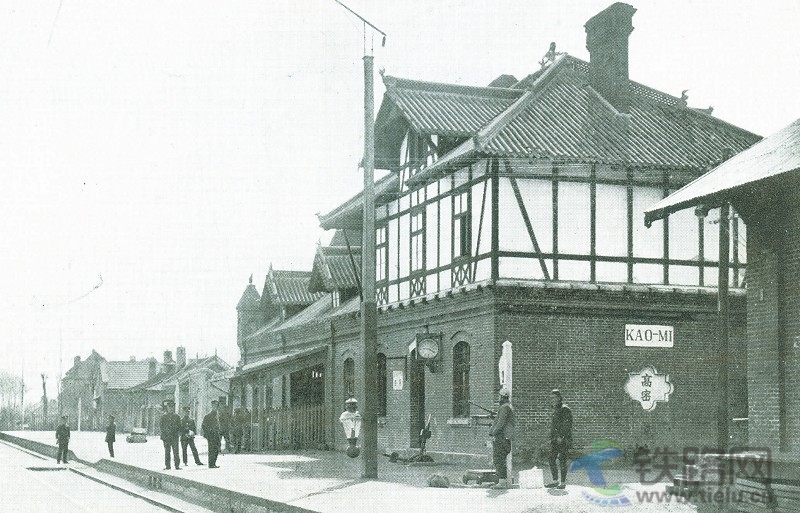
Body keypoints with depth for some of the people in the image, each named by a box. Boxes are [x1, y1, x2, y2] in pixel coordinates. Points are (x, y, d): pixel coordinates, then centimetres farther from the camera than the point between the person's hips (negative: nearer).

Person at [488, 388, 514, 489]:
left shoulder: (504, 407, -12)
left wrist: (493, 433, -17)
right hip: (507, 437, 10)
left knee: (499, 459, -10)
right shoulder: (510, 407, 20)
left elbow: (501, 422, -20)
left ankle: (502, 482, -12)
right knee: (501, 460, 14)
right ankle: (505, 481, 15)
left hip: (502, 436, -10)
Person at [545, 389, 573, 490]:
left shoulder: (565, 409, -9)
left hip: (563, 440, -9)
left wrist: (561, 436, -23)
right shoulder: (555, 410, 19)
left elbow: (567, 425, -17)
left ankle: (563, 483, -1)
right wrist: (552, 438, 22)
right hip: (555, 440, 9)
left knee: (562, 461, -6)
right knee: (552, 460, 7)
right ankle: (555, 481, 15)